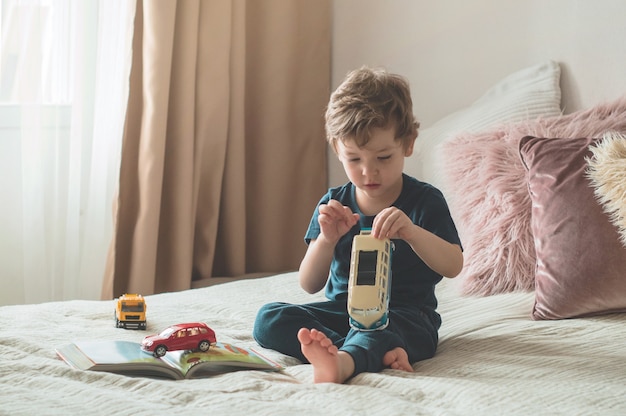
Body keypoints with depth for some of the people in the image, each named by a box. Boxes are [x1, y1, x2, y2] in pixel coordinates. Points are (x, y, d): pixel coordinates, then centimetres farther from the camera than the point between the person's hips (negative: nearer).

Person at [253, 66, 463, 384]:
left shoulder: (425, 200, -4)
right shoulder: (333, 205, 5)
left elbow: (453, 266, -16)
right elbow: (309, 284, 0)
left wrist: (410, 231, -35)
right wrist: (327, 239, -21)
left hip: (404, 314, -5)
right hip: (342, 310, 5)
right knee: (268, 319, -18)